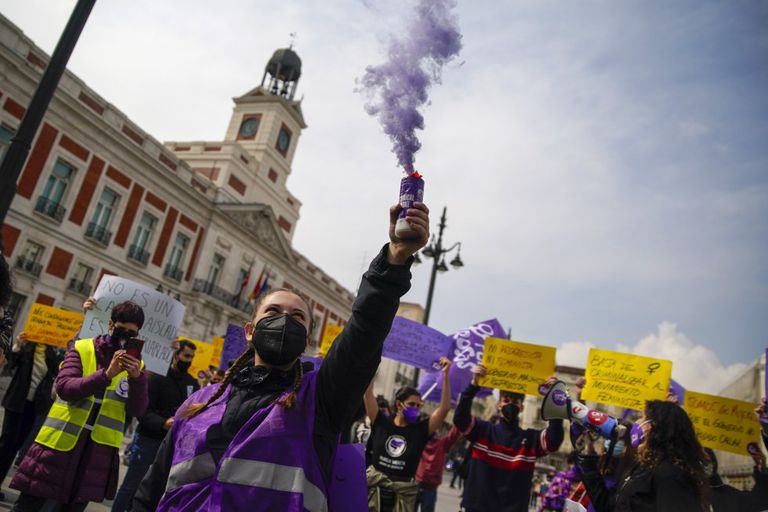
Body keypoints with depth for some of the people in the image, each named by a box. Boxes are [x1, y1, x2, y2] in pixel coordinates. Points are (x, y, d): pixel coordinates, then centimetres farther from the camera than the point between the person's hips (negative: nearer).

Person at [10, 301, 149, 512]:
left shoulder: (136, 364, 2)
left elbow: (136, 410, -5)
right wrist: (106, 374, -29)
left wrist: (137, 378, -23)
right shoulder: (82, 349, -2)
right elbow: (64, 387, -15)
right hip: (61, 440, -1)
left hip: (99, 448, 1)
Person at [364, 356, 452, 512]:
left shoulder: (420, 429, 0)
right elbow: (368, 393, -5)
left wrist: (445, 375, -15)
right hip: (374, 485, 0)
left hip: (404, 492, 1)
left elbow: (444, 408, -7)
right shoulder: (382, 423, -1)